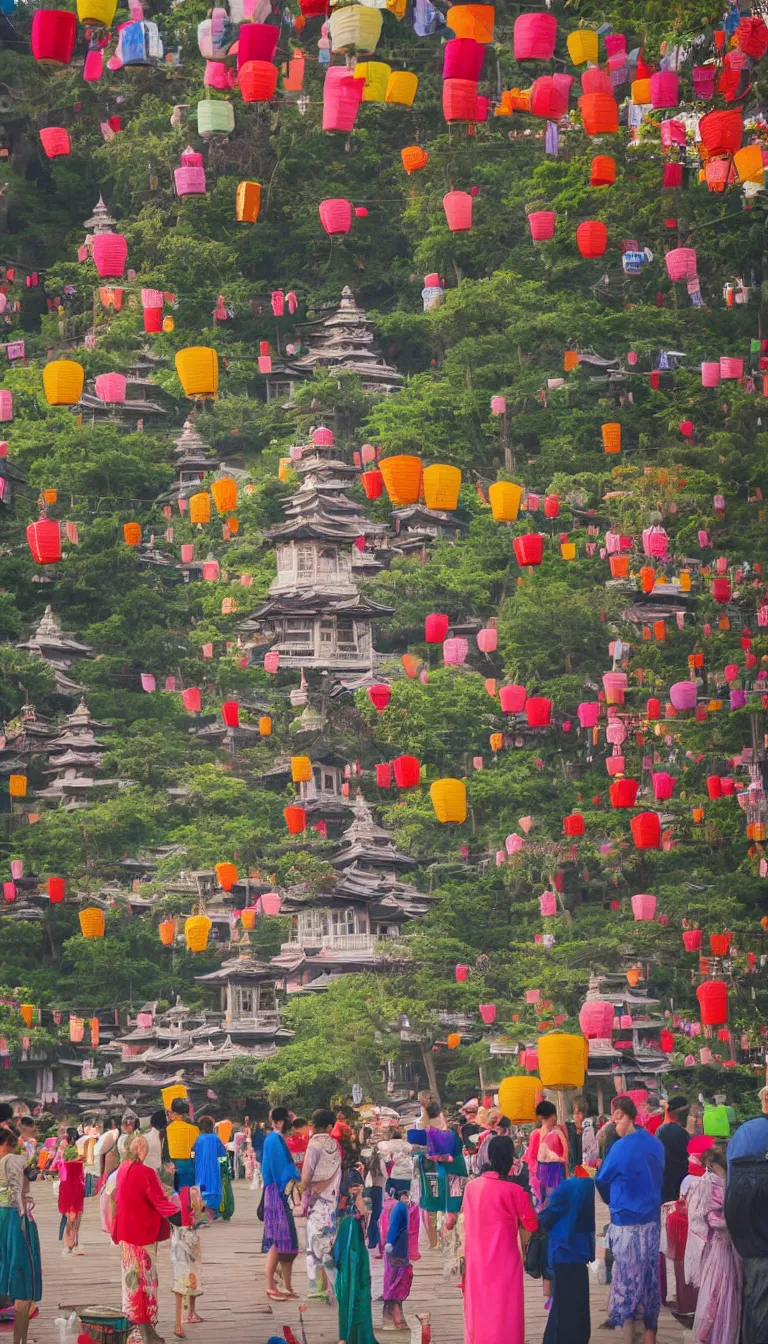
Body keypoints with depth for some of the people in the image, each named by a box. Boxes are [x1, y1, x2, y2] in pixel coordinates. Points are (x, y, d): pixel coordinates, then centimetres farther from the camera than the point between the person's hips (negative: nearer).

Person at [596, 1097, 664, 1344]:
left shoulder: (621, 1147, -16)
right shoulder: (656, 1144, 2)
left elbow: (602, 1181, -1)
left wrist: (612, 1200, 18)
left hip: (626, 1223, -6)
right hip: (652, 1220, 6)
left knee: (627, 1282, 1)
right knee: (650, 1279, 13)